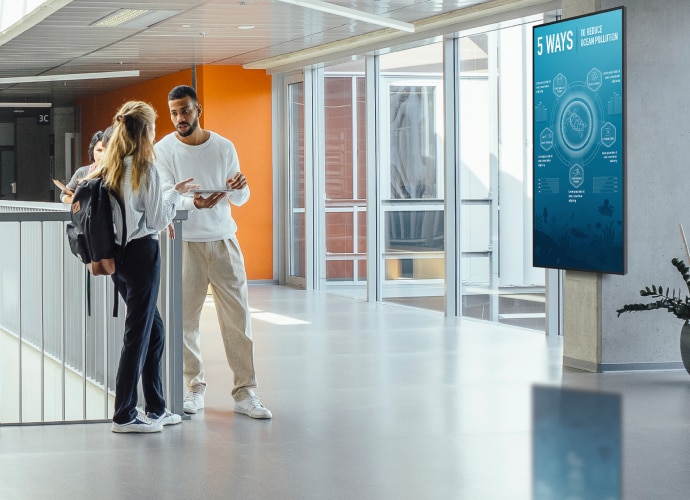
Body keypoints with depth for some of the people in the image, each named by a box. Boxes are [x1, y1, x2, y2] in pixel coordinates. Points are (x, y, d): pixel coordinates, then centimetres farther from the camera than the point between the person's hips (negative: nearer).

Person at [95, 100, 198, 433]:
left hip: (117, 252, 8)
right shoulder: (145, 169, -12)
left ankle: (156, 409, 21)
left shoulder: (110, 168, 9)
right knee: (138, 334, -1)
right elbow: (157, 220, -9)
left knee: (154, 329, 16)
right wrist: (176, 193, 5)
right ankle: (124, 416, 3)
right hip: (141, 252, -8)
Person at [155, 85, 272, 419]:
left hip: (224, 241, 2)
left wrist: (238, 188, -17)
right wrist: (194, 203, -33)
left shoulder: (224, 147, 5)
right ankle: (194, 388, 14)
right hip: (185, 244, -2)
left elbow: (240, 199, 7)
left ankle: (245, 393, 3)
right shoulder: (164, 150, -3)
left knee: (237, 316, -1)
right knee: (185, 319, 0)